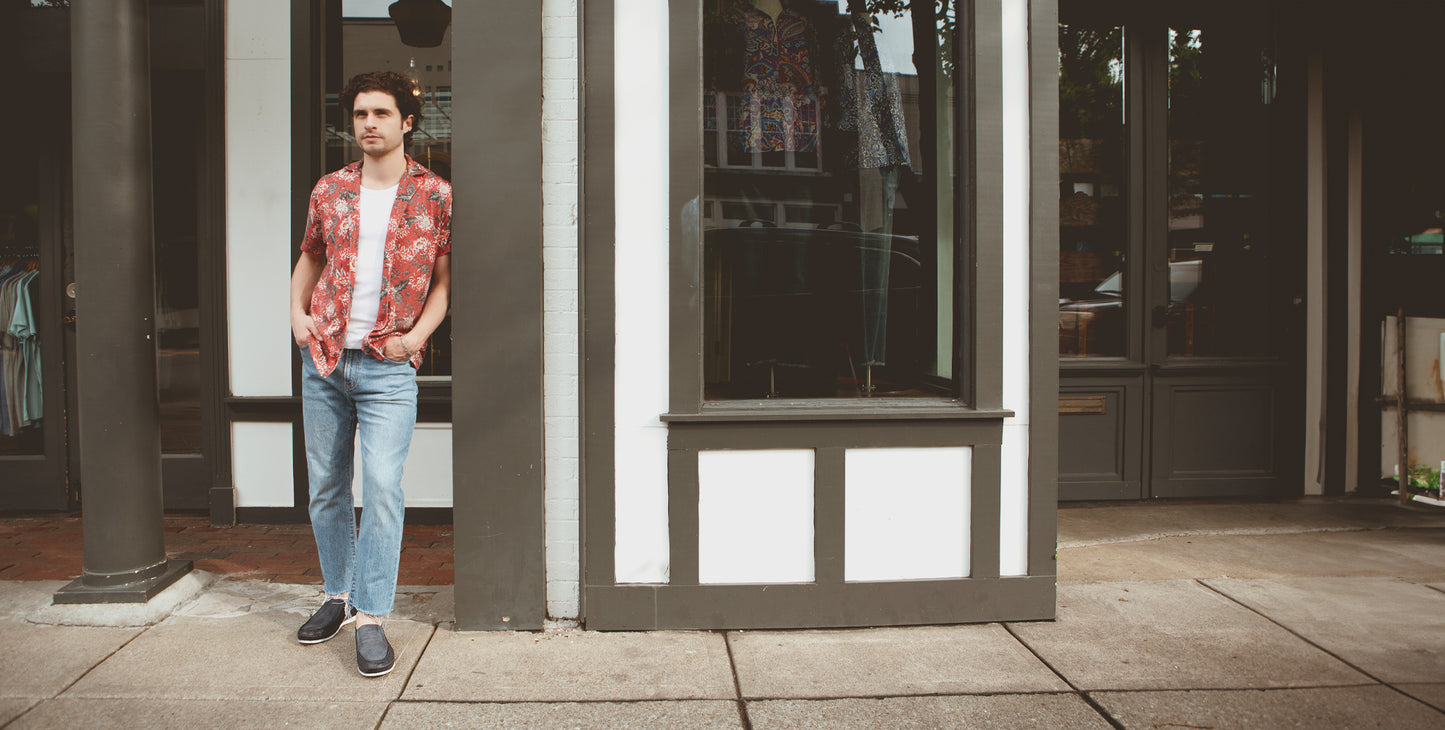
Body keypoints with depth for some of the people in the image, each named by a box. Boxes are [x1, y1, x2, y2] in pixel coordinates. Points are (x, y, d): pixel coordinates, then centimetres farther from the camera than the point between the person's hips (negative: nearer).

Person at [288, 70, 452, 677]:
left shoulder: (435, 196, -1)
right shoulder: (329, 190, 8)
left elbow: (445, 279, 2)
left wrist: (417, 335, -11)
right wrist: (298, 311, 6)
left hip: (389, 367, -4)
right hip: (323, 359, 4)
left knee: (382, 486, -13)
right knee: (325, 485, 12)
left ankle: (372, 618, -5)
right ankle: (339, 596, 28)